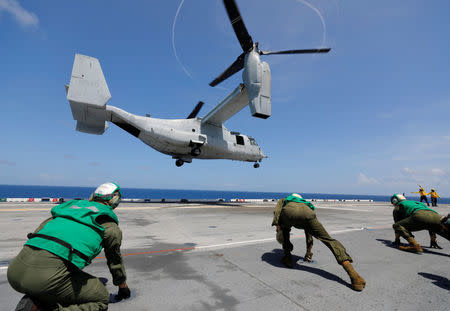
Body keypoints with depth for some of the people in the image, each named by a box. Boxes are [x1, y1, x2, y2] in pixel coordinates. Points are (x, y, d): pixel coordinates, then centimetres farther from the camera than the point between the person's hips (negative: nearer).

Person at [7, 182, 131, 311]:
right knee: (101, 299, 11)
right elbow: (115, 261, 23)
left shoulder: (72, 204, 25)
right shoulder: (110, 225, 11)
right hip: (49, 275, -7)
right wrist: (123, 287, 43)